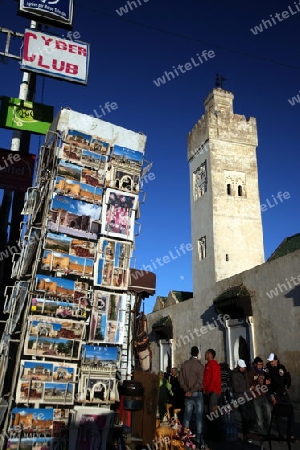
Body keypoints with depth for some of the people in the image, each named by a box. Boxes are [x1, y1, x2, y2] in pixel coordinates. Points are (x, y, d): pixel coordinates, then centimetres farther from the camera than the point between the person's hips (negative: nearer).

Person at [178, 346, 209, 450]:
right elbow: (200, 381, -16)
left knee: (187, 415, 10)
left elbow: (180, 379, 2)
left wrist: (187, 389, -1)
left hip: (187, 393, 4)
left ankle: (185, 433, 8)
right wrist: (192, 391, -12)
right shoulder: (199, 364, -10)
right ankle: (199, 441, 1)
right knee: (199, 417, 1)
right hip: (197, 393, -4)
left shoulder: (184, 364, 3)